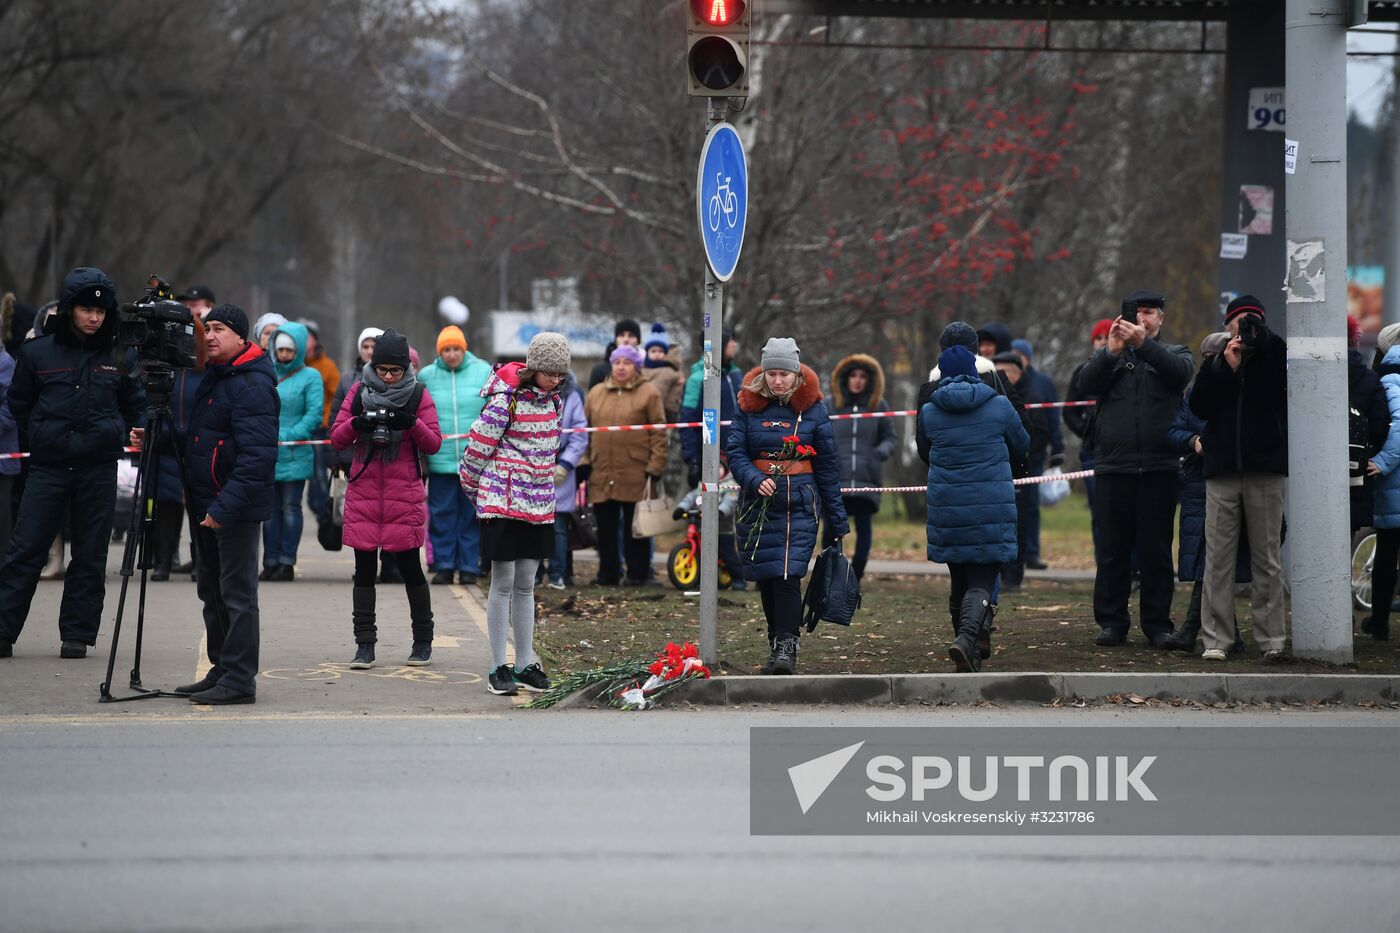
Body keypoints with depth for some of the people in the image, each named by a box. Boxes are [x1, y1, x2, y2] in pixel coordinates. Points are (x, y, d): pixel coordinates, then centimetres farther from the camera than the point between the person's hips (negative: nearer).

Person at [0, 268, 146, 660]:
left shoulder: (120, 357, 4)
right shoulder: (38, 353, 1)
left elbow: (136, 408, 15)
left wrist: (117, 438, -1)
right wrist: (39, 441, 11)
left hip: (98, 468, 1)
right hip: (47, 467, -1)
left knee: (90, 555, 3)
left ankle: (78, 634, 10)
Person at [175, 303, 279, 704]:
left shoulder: (252, 385, -17)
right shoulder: (215, 376, 14)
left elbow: (257, 456, -23)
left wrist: (225, 506, -27)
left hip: (236, 506, -10)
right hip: (208, 503, 10)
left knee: (237, 592, -6)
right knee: (211, 589, 15)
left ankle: (239, 679, -4)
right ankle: (221, 670, 23)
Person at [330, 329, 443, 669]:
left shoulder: (419, 395, 1)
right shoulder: (359, 392, 6)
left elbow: (434, 444, -1)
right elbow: (337, 439, 5)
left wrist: (412, 424, -19)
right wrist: (357, 425, -15)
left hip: (404, 494, -2)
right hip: (363, 491, 2)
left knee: (409, 566, 1)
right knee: (364, 569, 2)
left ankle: (423, 641, 16)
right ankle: (365, 644, 6)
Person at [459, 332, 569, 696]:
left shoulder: (553, 400, 8)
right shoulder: (506, 400, -15)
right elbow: (478, 446, -9)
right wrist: (473, 490, 2)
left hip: (538, 504, 6)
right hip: (503, 502, -6)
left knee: (526, 586, 11)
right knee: (503, 584, -2)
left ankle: (525, 665, 15)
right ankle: (498, 668, 2)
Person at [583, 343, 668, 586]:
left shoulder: (649, 393, 0)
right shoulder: (596, 393, 13)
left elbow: (659, 434, -4)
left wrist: (654, 469, -9)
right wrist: (584, 463, 6)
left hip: (636, 476, -4)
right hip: (601, 474, 4)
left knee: (635, 529, 3)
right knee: (606, 527, 7)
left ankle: (637, 573, 11)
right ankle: (607, 573, 15)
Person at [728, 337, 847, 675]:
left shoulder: (812, 408, 2)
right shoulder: (749, 405, 4)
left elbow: (827, 465, 6)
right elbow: (735, 452, 1)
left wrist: (837, 521, 6)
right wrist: (755, 480, -20)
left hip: (799, 505, -2)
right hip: (757, 504, 2)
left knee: (787, 575, -15)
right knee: (765, 578, 5)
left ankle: (786, 648, -13)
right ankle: (779, 644, 18)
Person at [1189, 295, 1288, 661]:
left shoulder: (1272, 357, 9)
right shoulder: (1216, 363, 14)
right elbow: (1198, 406, 3)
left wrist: (1260, 335, -12)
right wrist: (1227, 368, -6)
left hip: (1266, 467, -1)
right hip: (1222, 470, 1)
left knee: (1267, 558, 0)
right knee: (1218, 557, -2)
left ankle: (1271, 639, 2)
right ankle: (1216, 638, -1)